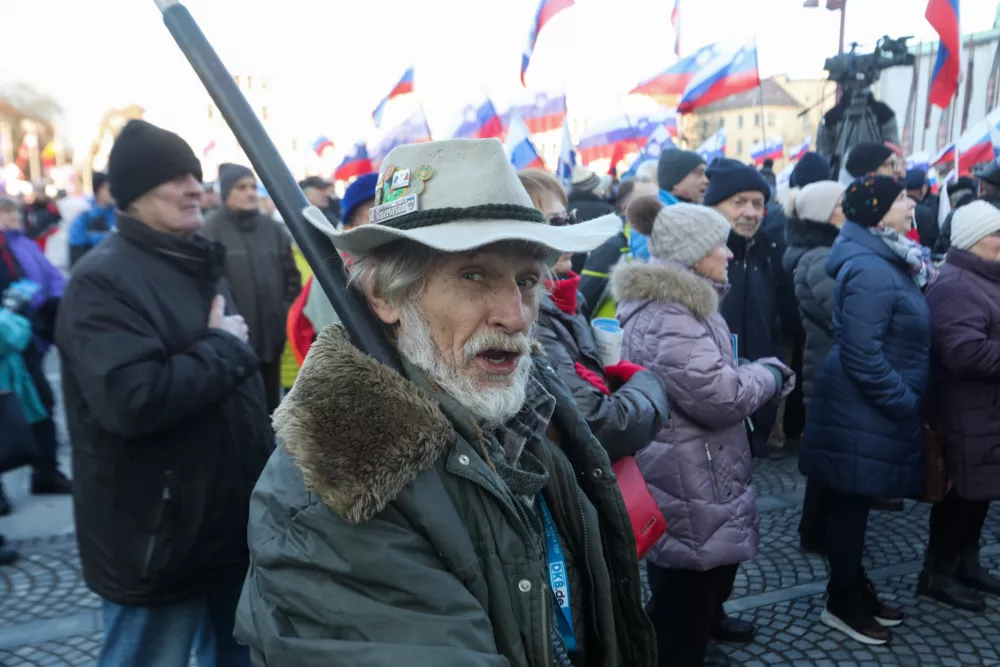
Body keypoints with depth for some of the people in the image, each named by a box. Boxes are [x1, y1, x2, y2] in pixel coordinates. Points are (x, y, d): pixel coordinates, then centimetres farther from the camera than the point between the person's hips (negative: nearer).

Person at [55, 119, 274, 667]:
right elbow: (132, 400, -31)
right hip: (156, 543, -8)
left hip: (230, 525, 8)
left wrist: (266, 466, 17)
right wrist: (222, 348, -17)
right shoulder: (103, 279, -17)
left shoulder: (198, 263, 12)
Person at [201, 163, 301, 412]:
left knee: (270, 403, 15)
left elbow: (292, 275, 14)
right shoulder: (211, 231, -7)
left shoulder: (273, 228, 10)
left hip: (271, 334, 5)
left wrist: (286, 312, 5)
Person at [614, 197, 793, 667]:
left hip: (697, 479, 11)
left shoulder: (678, 303, 11)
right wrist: (770, 374, -9)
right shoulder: (665, 317, -25)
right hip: (688, 489, -11)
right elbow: (720, 396, -27)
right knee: (684, 601, 7)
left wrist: (760, 371, 6)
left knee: (701, 586, 27)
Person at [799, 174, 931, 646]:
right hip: (864, 410, -10)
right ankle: (841, 603, 20)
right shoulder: (870, 271, -22)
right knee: (851, 504, 4)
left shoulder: (886, 262, 11)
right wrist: (905, 404, -17)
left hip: (874, 407, 10)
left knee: (857, 503, 19)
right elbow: (862, 355, -26)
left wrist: (906, 401, 16)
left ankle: (856, 587, 35)